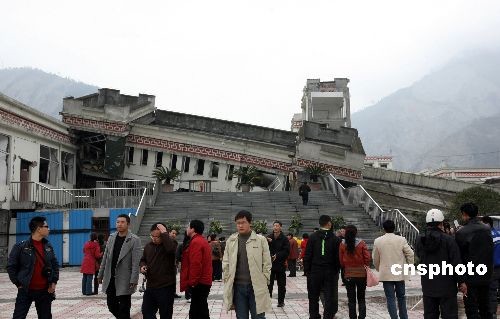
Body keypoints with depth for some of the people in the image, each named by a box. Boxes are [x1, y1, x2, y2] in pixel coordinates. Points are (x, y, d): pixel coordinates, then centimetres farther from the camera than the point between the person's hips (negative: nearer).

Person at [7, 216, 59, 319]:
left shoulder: (48, 246, 7)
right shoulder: (20, 246, -8)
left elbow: (55, 265, 14)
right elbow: (11, 267, -5)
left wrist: (54, 282, 4)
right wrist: (18, 283, -7)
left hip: (45, 291, 4)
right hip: (26, 291, -4)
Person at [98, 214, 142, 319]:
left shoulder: (134, 240, -10)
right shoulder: (111, 237, 8)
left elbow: (136, 262, -14)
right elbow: (105, 257, 13)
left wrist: (134, 280, -19)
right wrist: (101, 274, 12)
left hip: (124, 280, -5)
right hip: (110, 279, 5)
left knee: (124, 309, 1)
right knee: (111, 305, 11)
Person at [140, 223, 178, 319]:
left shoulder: (170, 243, -10)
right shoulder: (148, 246, 8)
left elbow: (171, 248, -35)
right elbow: (143, 260, 23)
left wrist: (164, 233, -27)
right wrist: (142, 266, 0)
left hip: (166, 287, -6)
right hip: (150, 286, 6)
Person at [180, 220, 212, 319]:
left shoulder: (195, 242, -14)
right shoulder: (202, 241, 18)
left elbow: (195, 264, -23)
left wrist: (192, 282, -18)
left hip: (198, 283, -10)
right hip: (204, 281, 10)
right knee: (201, 311, 14)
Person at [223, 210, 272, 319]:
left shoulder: (261, 240, -1)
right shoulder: (231, 240, 7)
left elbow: (267, 264, 0)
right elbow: (225, 263, 10)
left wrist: (263, 283, -5)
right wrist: (227, 281, 3)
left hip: (256, 286, -3)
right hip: (238, 286, 3)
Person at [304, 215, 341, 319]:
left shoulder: (313, 237, -3)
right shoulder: (335, 239, -5)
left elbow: (307, 255, -4)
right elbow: (338, 257, -5)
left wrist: (307, 270, 3)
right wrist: (336, 270, 5)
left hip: (315, 272, 1)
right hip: (330, 272, -1)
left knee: (313, 297, 12)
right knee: (329, 297, 5)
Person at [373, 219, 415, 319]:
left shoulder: (378, 241, -4)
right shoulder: (401, 240, -7)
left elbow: (375, 259, 3)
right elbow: (410, 254, -5)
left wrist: (379, 270, 19)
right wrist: (409, 266, 10)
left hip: (386, 274, -1)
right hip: (400, 273, 1)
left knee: (390, 298, 2)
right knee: (401, 297, 15)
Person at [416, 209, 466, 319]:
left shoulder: (420, 240, 0)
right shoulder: (448, 240, -14)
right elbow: (456, 263, -13)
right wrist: (461, 282, -3)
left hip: (428, 286, 4)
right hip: (446, 285, -4)